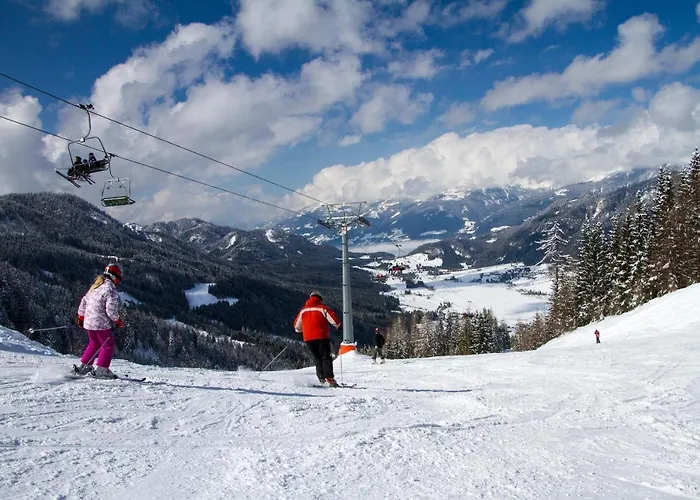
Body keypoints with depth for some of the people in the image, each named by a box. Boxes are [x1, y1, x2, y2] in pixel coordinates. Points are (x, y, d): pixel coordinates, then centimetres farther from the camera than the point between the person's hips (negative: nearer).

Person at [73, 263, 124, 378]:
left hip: (89, 322, 9)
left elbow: (84, 301, 18)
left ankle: (83, 367, 25)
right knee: (108, 345, 4)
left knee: (94, 344, 24)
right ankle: (102, 370, 1)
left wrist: (81, 317, 26)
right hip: (101, 323, -9)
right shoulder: (110, 289, -15)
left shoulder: (94, 287, 12)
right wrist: (118, 321, -6)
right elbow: (111, 309, -20)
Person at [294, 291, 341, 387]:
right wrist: (338, 325, 10)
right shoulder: (322, 308, 2)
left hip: (308, 338, 4)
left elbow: (297, 326, 21)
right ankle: (329, 378, -15)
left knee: (317, 358, 16)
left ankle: (321, 377, 3)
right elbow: (332, 318, -8)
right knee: (326, 358, -2)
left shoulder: (303, 310, 15)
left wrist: (300, 330, 41)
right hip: (321, 336, -4)